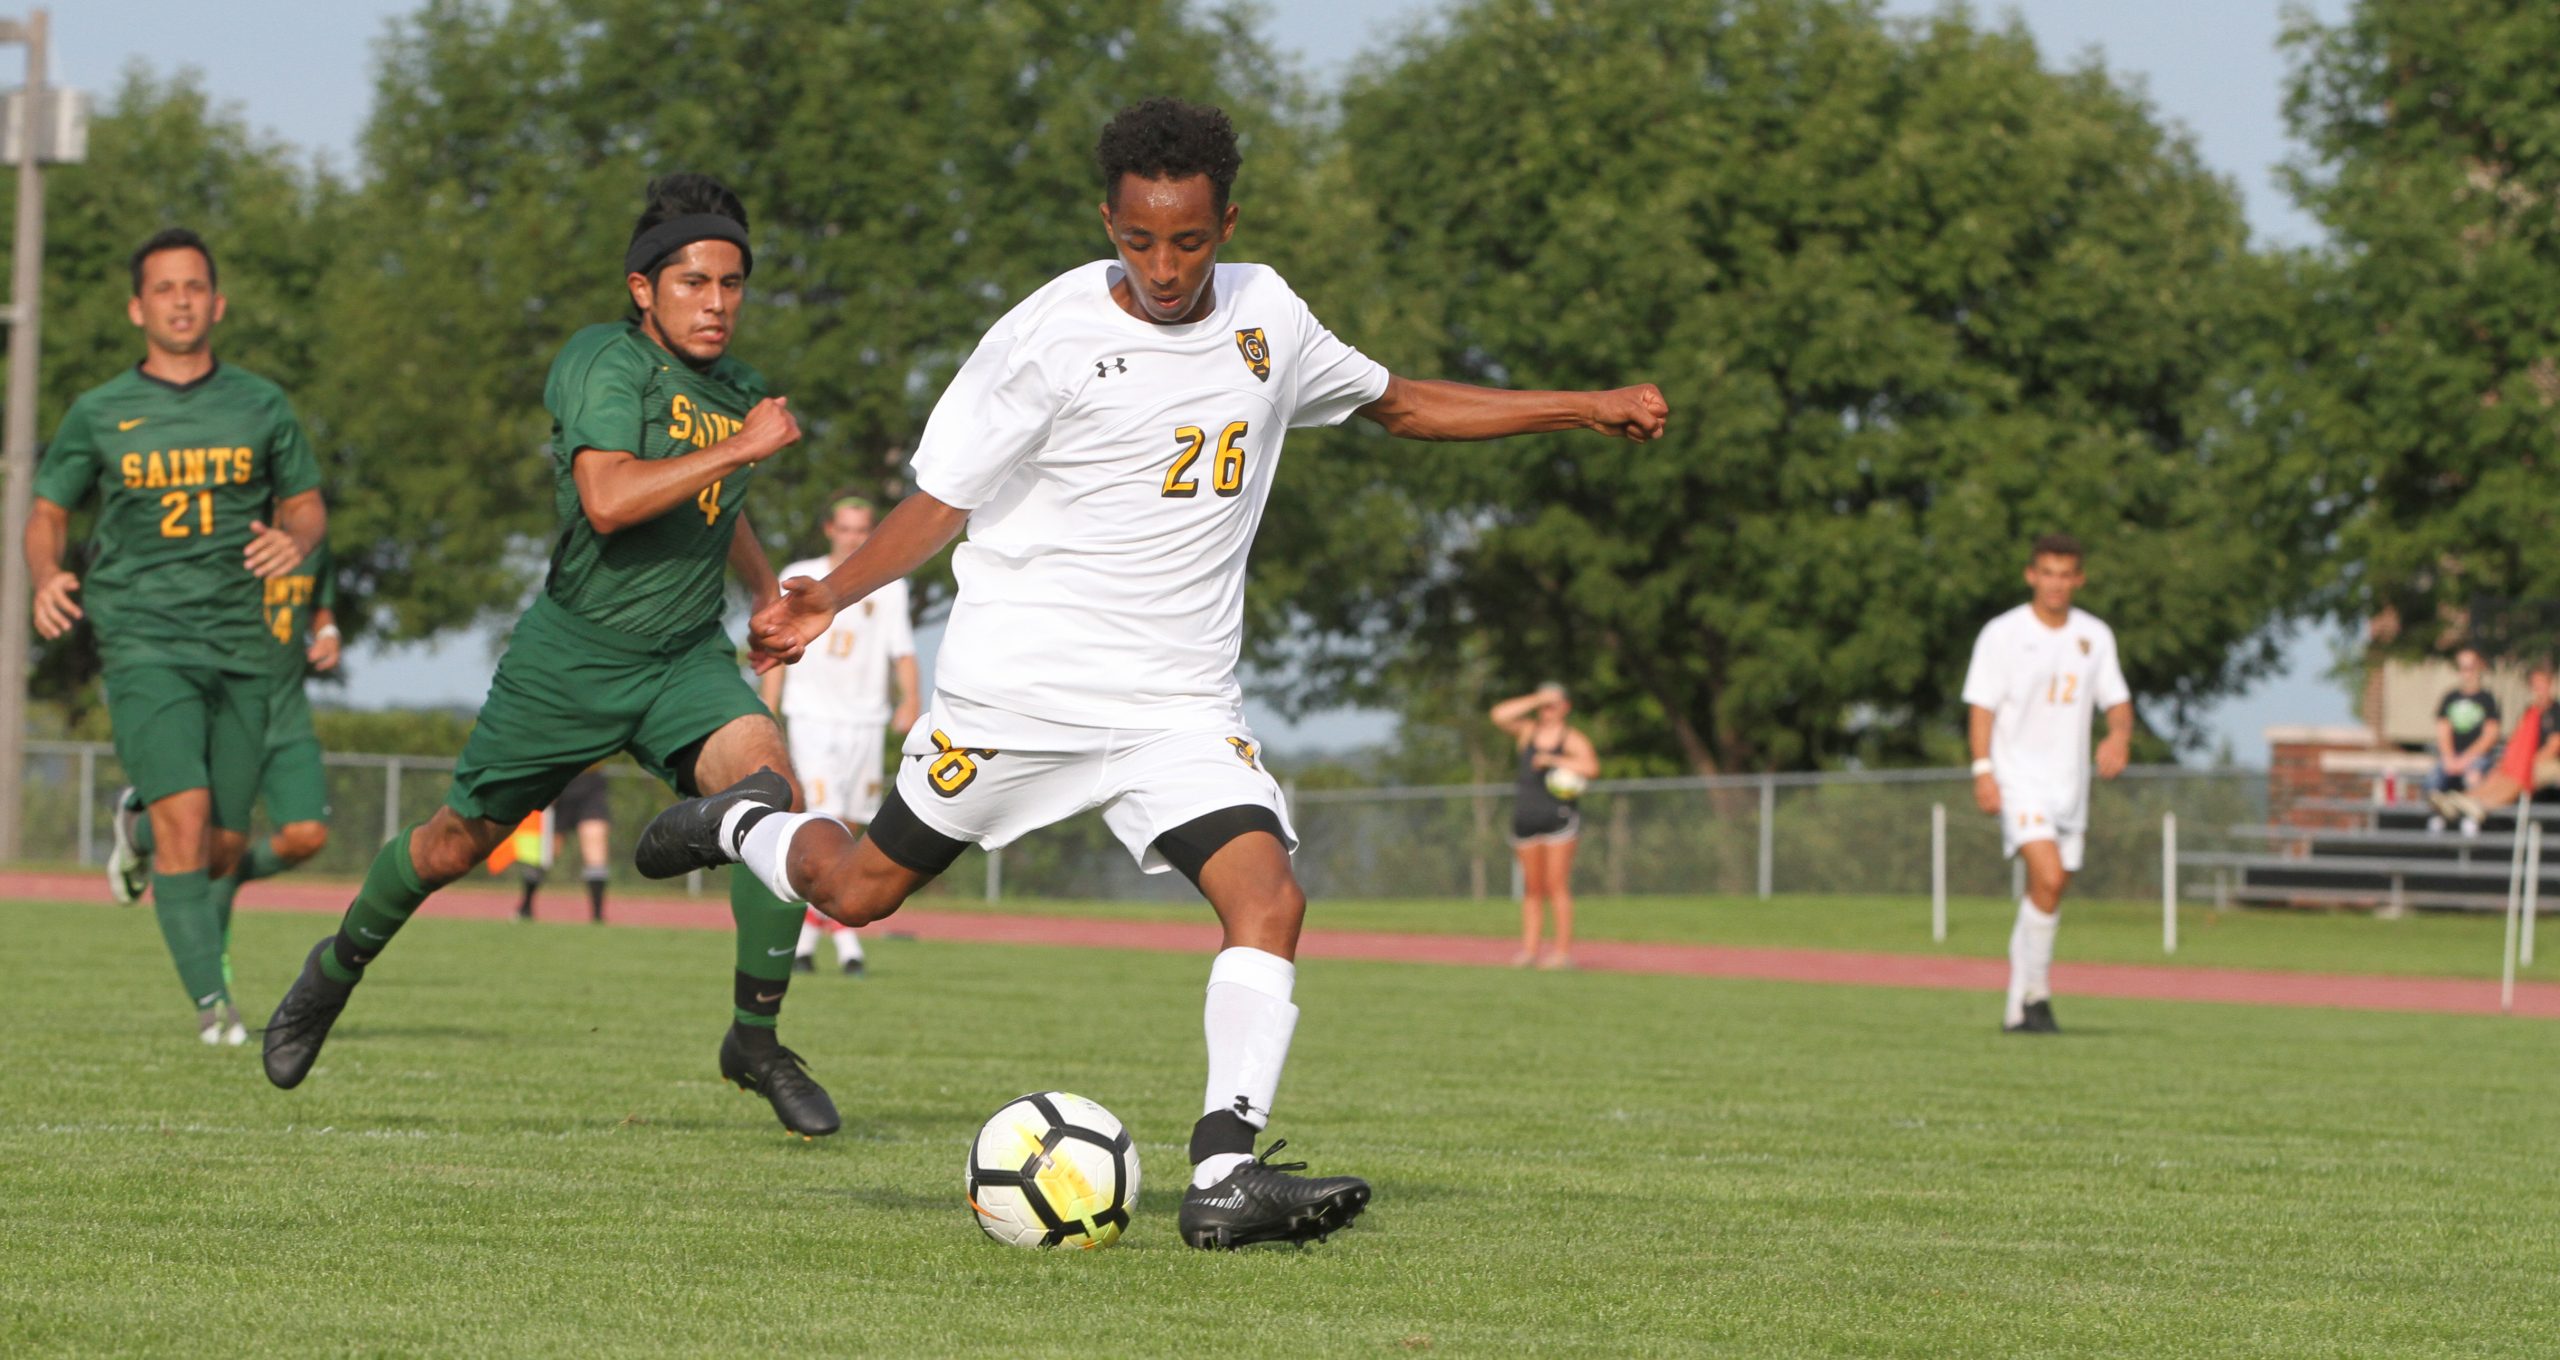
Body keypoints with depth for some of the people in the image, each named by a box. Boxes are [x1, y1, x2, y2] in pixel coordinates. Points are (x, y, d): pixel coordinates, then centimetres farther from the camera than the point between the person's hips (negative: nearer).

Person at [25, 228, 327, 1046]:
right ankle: (210, 1000, -21)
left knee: (225, 844, 4)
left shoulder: (261, 407, 9)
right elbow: (47, 515, 14)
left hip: (242, 647, 3)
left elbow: (306, 506, 17)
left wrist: (295, 540, -7)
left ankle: (148, 846, 39)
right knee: (184, 814, -20)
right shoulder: (98, 416, 5)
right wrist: (46, 579, -8)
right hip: (145, 641, -3)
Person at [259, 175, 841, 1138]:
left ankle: (756, 1040, -13)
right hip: (571, 657, -4)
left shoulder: (739, 392, 8)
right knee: (458, 843, 10)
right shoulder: (603, 364, -15)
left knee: (772, 790, -23)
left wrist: (769, 591, 19)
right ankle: (339, 967, 41)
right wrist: (739, 448, -29)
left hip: (687, 661, 4)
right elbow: (609, 501, -32)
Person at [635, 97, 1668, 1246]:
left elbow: (1397, 403, 23)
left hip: (1181, 704, 4)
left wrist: (1587, 409, 20)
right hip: (1018, 680, -4)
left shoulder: (1265, 313, 6)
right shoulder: (1051, 336, -11)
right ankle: (747, 824, 39)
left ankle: (1223, 1174, -23)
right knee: (859, 892, 6)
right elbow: (941, 498, -7)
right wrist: (831, 595, -22)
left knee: (1268, 901, -19)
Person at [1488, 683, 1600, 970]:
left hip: (1558, 816, -4)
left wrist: (1552, 760, -15)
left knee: (1557, 885, -9)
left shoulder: (1573, 739, 1)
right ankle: (1528, 949, 7)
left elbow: (1591, 768, -14)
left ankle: (1564, 950, -9)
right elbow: (1500, 715, -1)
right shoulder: (1527, 732, 14)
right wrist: (1535, 700, -3)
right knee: (1532, 887, 6)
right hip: (1526, 815, 4)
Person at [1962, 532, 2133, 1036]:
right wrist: (1983, 771, -14)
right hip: (2020, 780, -5)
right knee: (2048, 879, -23)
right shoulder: (2003, 634, -3)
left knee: (2049, 898, 7)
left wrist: (2120, 736, -11)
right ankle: (2036, 992, -11)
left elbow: (2117, 701, 11)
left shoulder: (2095, 636, 9)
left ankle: (2018, 1009, 16)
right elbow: (1981, 706, -4)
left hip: (2070, 782, 5)